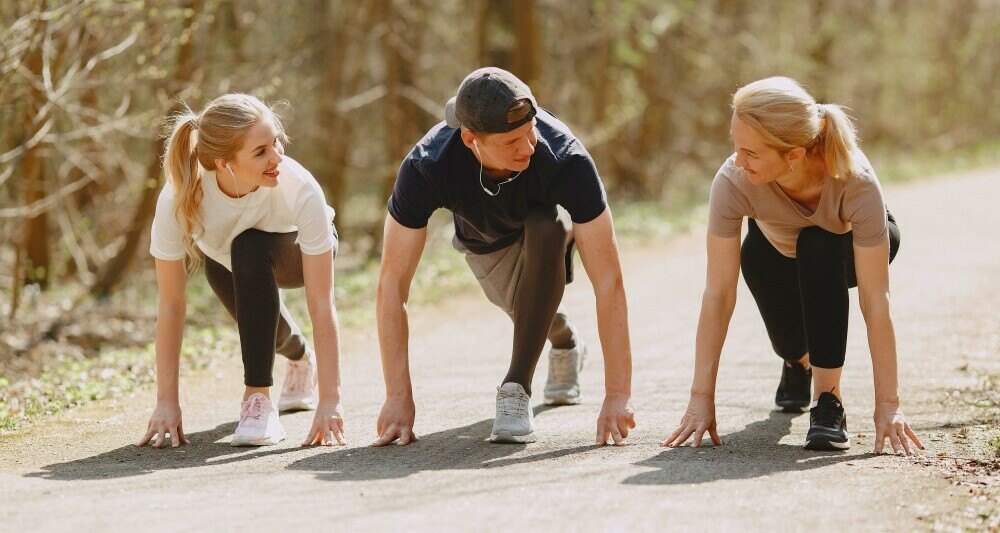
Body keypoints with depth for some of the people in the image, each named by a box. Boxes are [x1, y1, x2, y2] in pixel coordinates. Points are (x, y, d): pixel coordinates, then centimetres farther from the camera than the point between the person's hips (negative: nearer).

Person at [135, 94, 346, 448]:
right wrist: (166, 402, -31)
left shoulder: (299, 189, -40)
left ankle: (259, 400, -25)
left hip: (295, 252, -3)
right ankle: (301, 360, 30)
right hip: (223, 259, 3)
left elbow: (322, 305, -37)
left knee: (250, 249, -33)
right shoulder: (179, 199, -37)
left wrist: (330, 401, -41)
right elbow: (171, 307, -30)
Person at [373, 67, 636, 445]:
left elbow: (608, 280, -43)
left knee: (545, 231, -34)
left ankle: (517, 389, -25)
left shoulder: (566, 159, -43)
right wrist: (399, 398, -39)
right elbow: (391, 285, -35)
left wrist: (617, 395, -48)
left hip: (548, 219, -2)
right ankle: (566, 345, 48)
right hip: (484, 242, 2)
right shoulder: (425, 168, -40)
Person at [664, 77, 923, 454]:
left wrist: (887, 405, -38)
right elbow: (718, 294, -32)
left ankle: (828, 401, -24)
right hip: (776, 248, 3)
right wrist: (701, 398, -33)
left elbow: (875, 301, -38)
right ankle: (799, 361, 24)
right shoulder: (733, 181, -37)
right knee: (790, 346, -17)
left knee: (817, 248, -35)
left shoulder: (856, 181, -41)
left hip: (850, 246, -2)